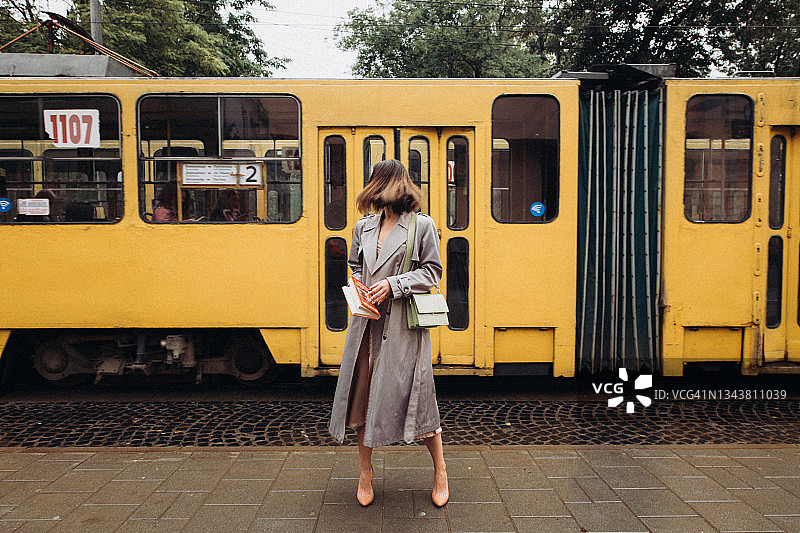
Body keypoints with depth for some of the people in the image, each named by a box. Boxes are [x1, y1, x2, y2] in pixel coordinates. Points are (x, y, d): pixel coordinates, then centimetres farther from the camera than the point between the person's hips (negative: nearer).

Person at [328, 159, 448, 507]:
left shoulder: (422, 225, -3)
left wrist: (393, 284, -13)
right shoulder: (364, 227, 13)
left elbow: (432, 272, -3)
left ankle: (440, 471, 22)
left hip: (403, 324, -5)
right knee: (362, 393, 8)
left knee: (413, 393, 0)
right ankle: (366, 472, 27)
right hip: (367, 321, 5)